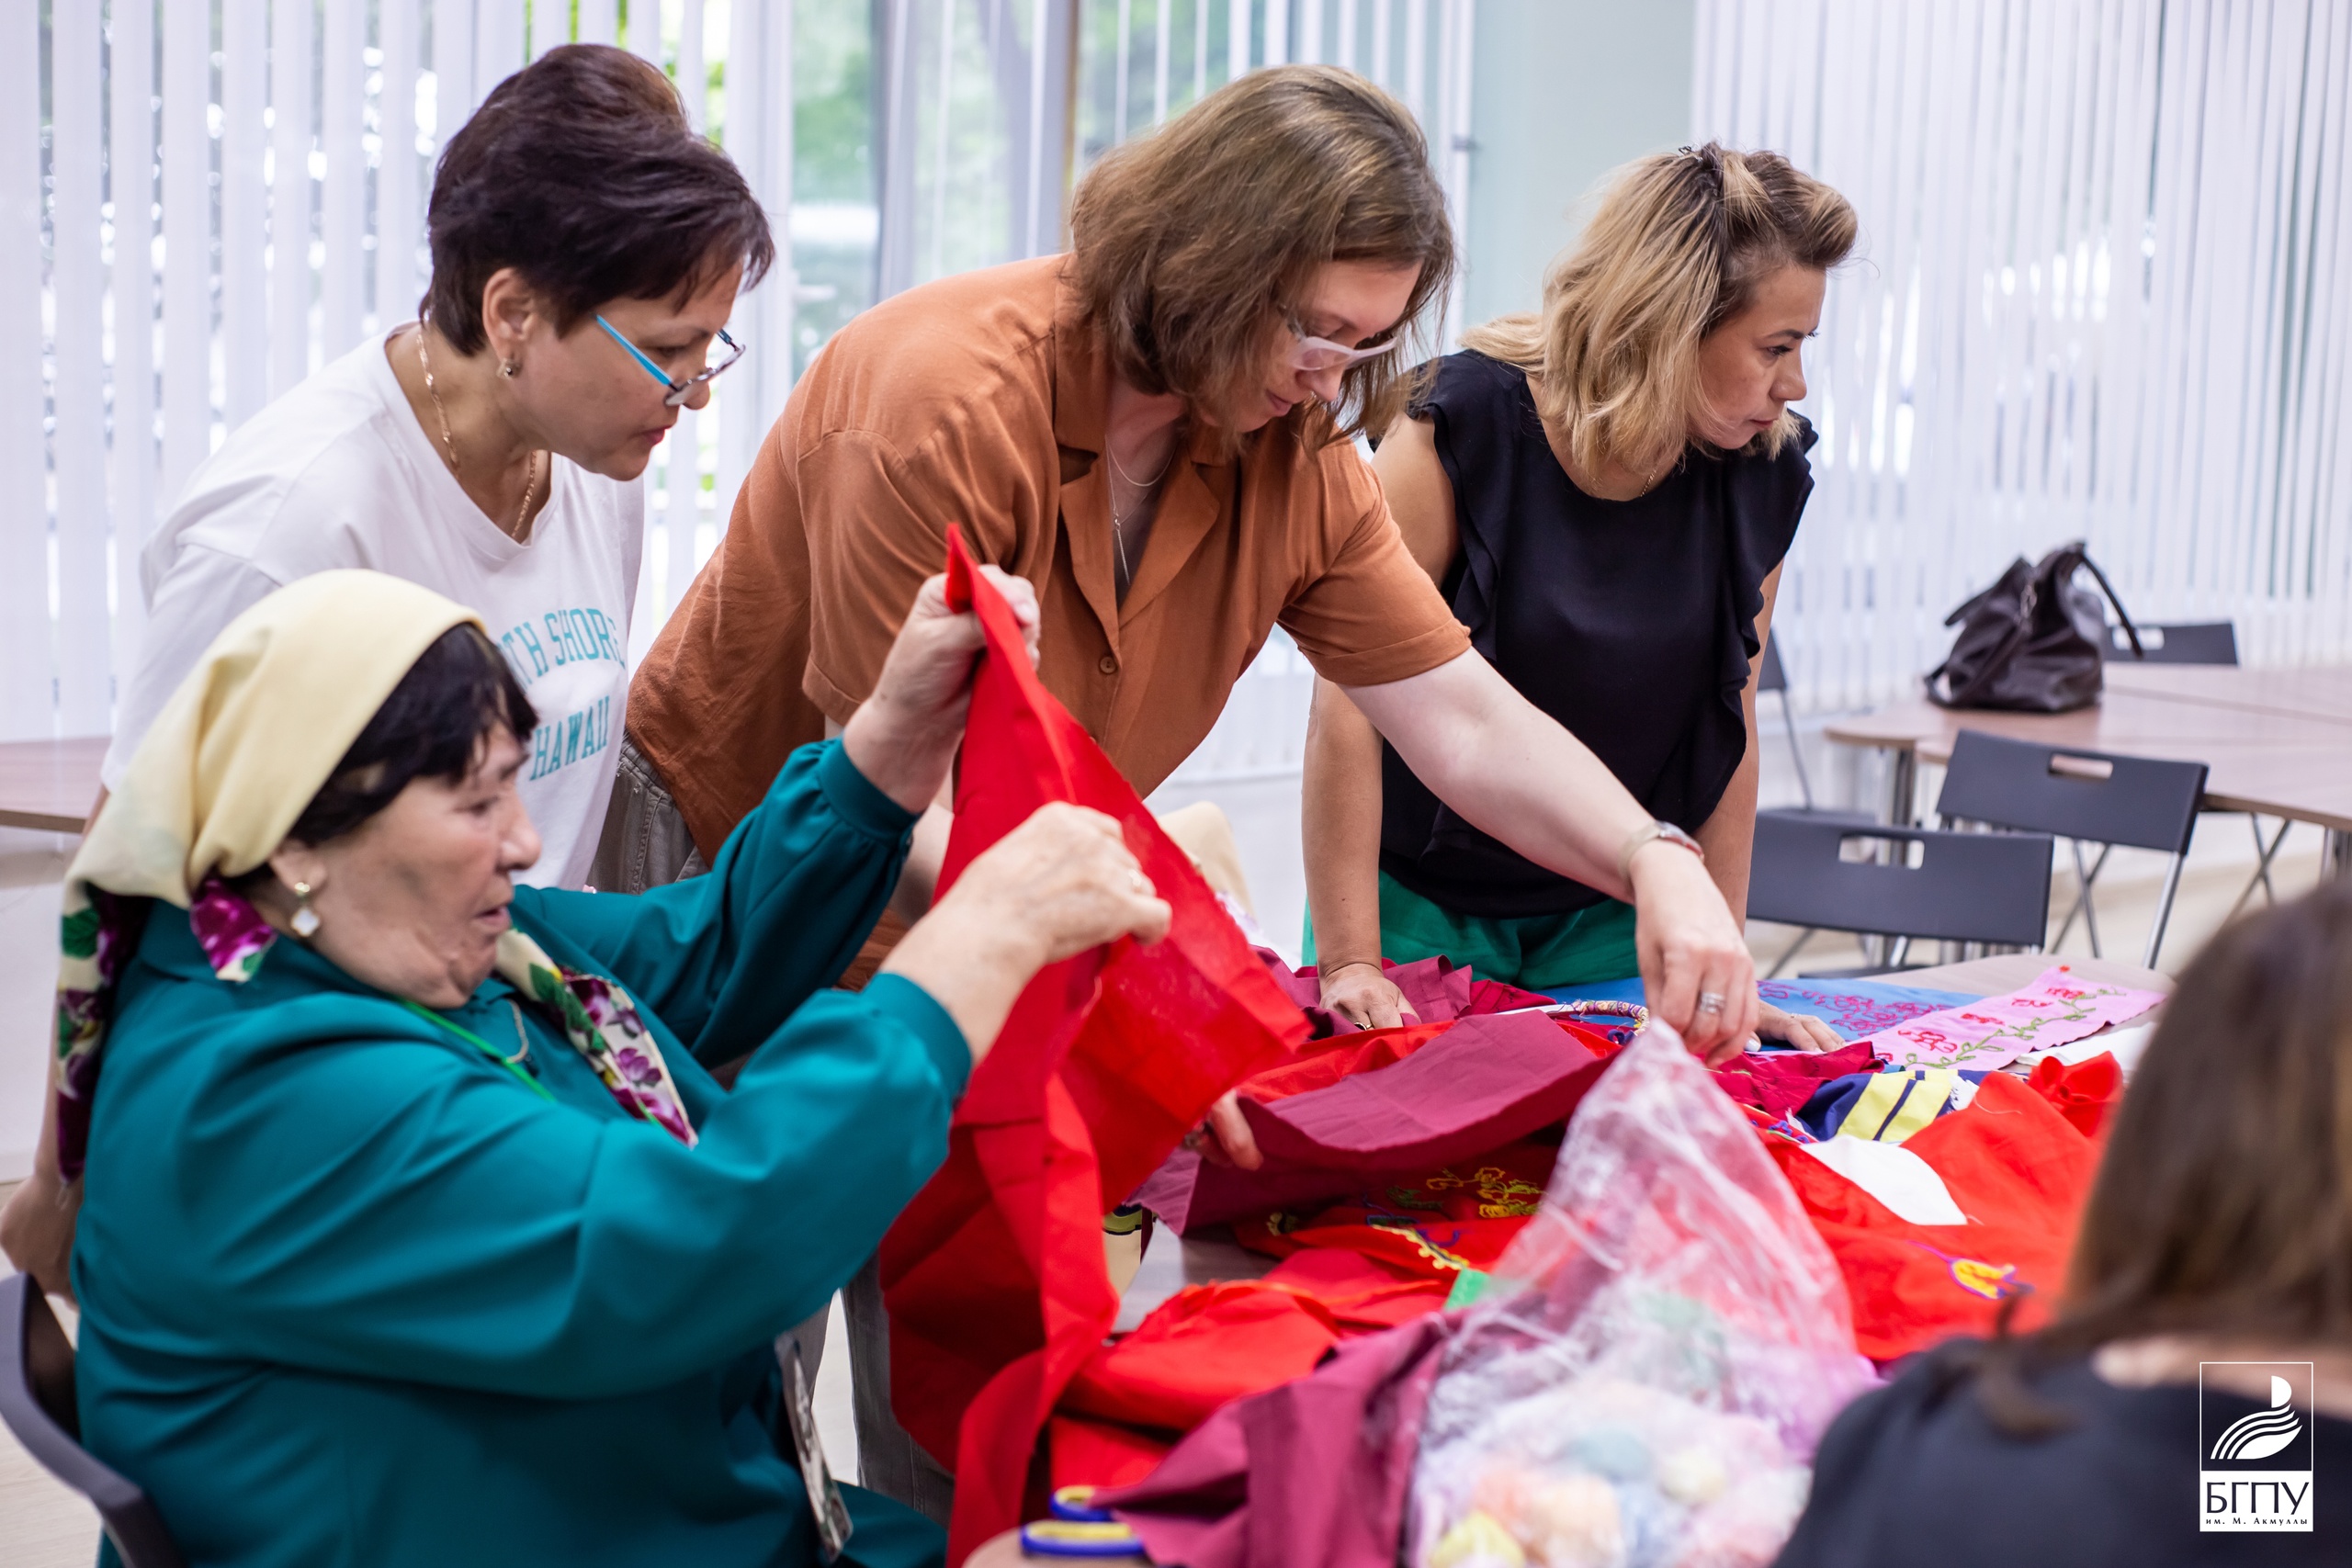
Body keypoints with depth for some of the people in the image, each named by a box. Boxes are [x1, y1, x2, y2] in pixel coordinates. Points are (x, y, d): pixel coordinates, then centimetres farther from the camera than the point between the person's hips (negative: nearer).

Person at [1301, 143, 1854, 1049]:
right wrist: (1347, 964, -22)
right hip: (1420, 903, -3)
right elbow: (1349, 702, -20)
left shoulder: (1764, 472, -6)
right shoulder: (1466, 427, -19)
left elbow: (1732, 719, 3)